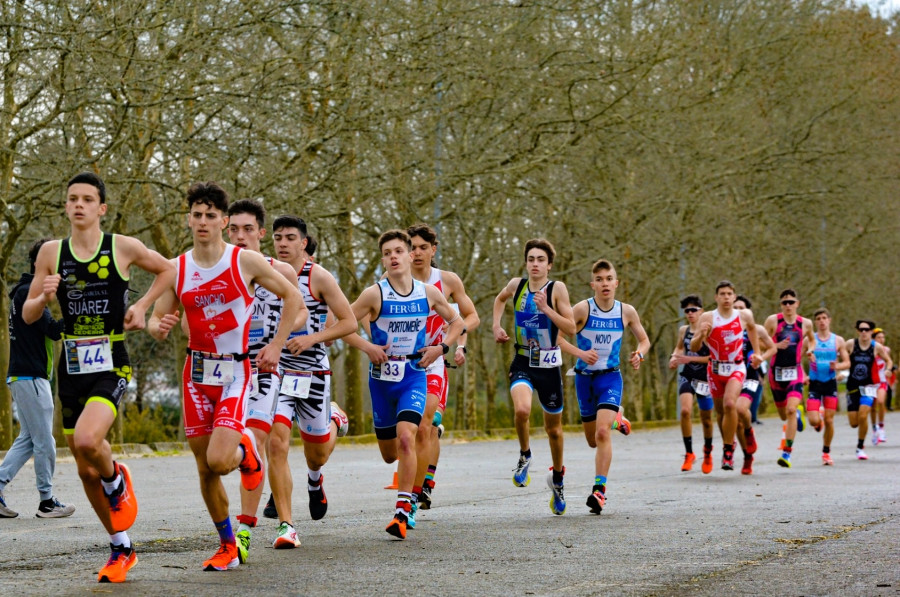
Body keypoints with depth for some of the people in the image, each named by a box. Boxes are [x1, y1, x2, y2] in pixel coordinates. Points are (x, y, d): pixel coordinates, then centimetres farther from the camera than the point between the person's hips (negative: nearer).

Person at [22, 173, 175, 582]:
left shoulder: (123, 247, -3)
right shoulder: (52, 253, 3)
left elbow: (167, 270, 15)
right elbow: (27, 316, 7)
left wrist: (142, 305, 1)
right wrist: (45, 297, -14)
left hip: (111, 367, -4)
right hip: (71, 369, 4)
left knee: (87, 440, -30)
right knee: (86, 471, 8)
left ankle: (117, 480, 5)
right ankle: (121, 550, 24)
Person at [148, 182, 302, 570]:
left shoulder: (246, 262, -7)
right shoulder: (177, 269, 2)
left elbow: (292, 297, 2)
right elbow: (157, 317, 8)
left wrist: (275, 345, -3)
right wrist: (158, 328, -16)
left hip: (235, 371, -4)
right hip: (197, 372, 4)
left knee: (218, 461, -20)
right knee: (204, 469, 6)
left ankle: (245, 450, 17)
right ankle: (228, 547, 22)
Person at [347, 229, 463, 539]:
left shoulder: (429, 293, 0)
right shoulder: (375, 294, -8)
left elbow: (457, 321, 15)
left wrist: (442, 347, 0)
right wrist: (367, 347, -16)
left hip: (414, 376, 0)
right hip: (382, 377, 1)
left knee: (406, 437, -22)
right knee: (389, 453, 10)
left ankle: (403, 511, -21)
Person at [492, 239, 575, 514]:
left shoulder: (557, 289, -8)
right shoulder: (516, 285, 1)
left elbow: (571, 328, -13)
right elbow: (500, 299, 25)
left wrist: (546, 308, -23)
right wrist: (497, 326, 11)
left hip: (549, 366, -1)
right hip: (522, 364, 1)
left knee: (554, 429, 12)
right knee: (522, 410, -29)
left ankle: (557, 479, 35)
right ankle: (524, 456, -1)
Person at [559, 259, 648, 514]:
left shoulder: (627, 312, -3)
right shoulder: (583, 309, -11)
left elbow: (644, 340, 12)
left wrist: (639, 353, -10)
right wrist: (580, 353, -26)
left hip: (610, 377, -1)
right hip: (585, 378, 1)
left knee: (602, 432, -21)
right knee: (593, 440, 13)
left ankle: (599, 490, -17)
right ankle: (615, 419, 48)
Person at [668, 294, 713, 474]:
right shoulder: (683, 330, 5)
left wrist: (690, 358, -18)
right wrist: (674, 357, 4)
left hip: (705, 379, -3)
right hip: (687, 377, 3)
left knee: (706, 419, 10)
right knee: (685, 410, -21)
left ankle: (707, 452, 36)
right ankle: (689, 454, -11)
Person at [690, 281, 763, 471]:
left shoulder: (745, 316, -3)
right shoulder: (708, 318, -8)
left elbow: (752, 328, 23)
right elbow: (694, 348, -9)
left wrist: (757, 352, 16)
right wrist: (701, 335, -29)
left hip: (736, 369, -1)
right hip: (715, 369, 1)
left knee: (730, 404, -24)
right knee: (721, 410, 11)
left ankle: (728, 450, -16)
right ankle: (728, 443, 37)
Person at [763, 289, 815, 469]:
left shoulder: (805, 323, 3)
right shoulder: (773, 320, -3)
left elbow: (811, 339, 24)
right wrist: (777, 345, -18)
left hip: (795, 372, -1)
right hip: (776, 371, 1)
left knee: (791, 410, -21)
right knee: (783, 415, 14)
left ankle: (787, 453, -17)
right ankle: (798, 413, 53)